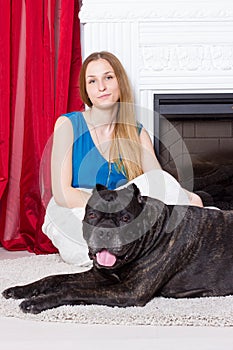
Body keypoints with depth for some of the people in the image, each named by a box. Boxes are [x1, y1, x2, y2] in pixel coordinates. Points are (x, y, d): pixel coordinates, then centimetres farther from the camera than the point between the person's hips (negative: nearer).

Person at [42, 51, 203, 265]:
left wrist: (188, 197, -27)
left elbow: (161, 182, -4)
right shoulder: (69, 125, -5)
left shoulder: (137, 133, 8)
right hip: (74, 220, -4)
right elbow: (61, 193, -12)